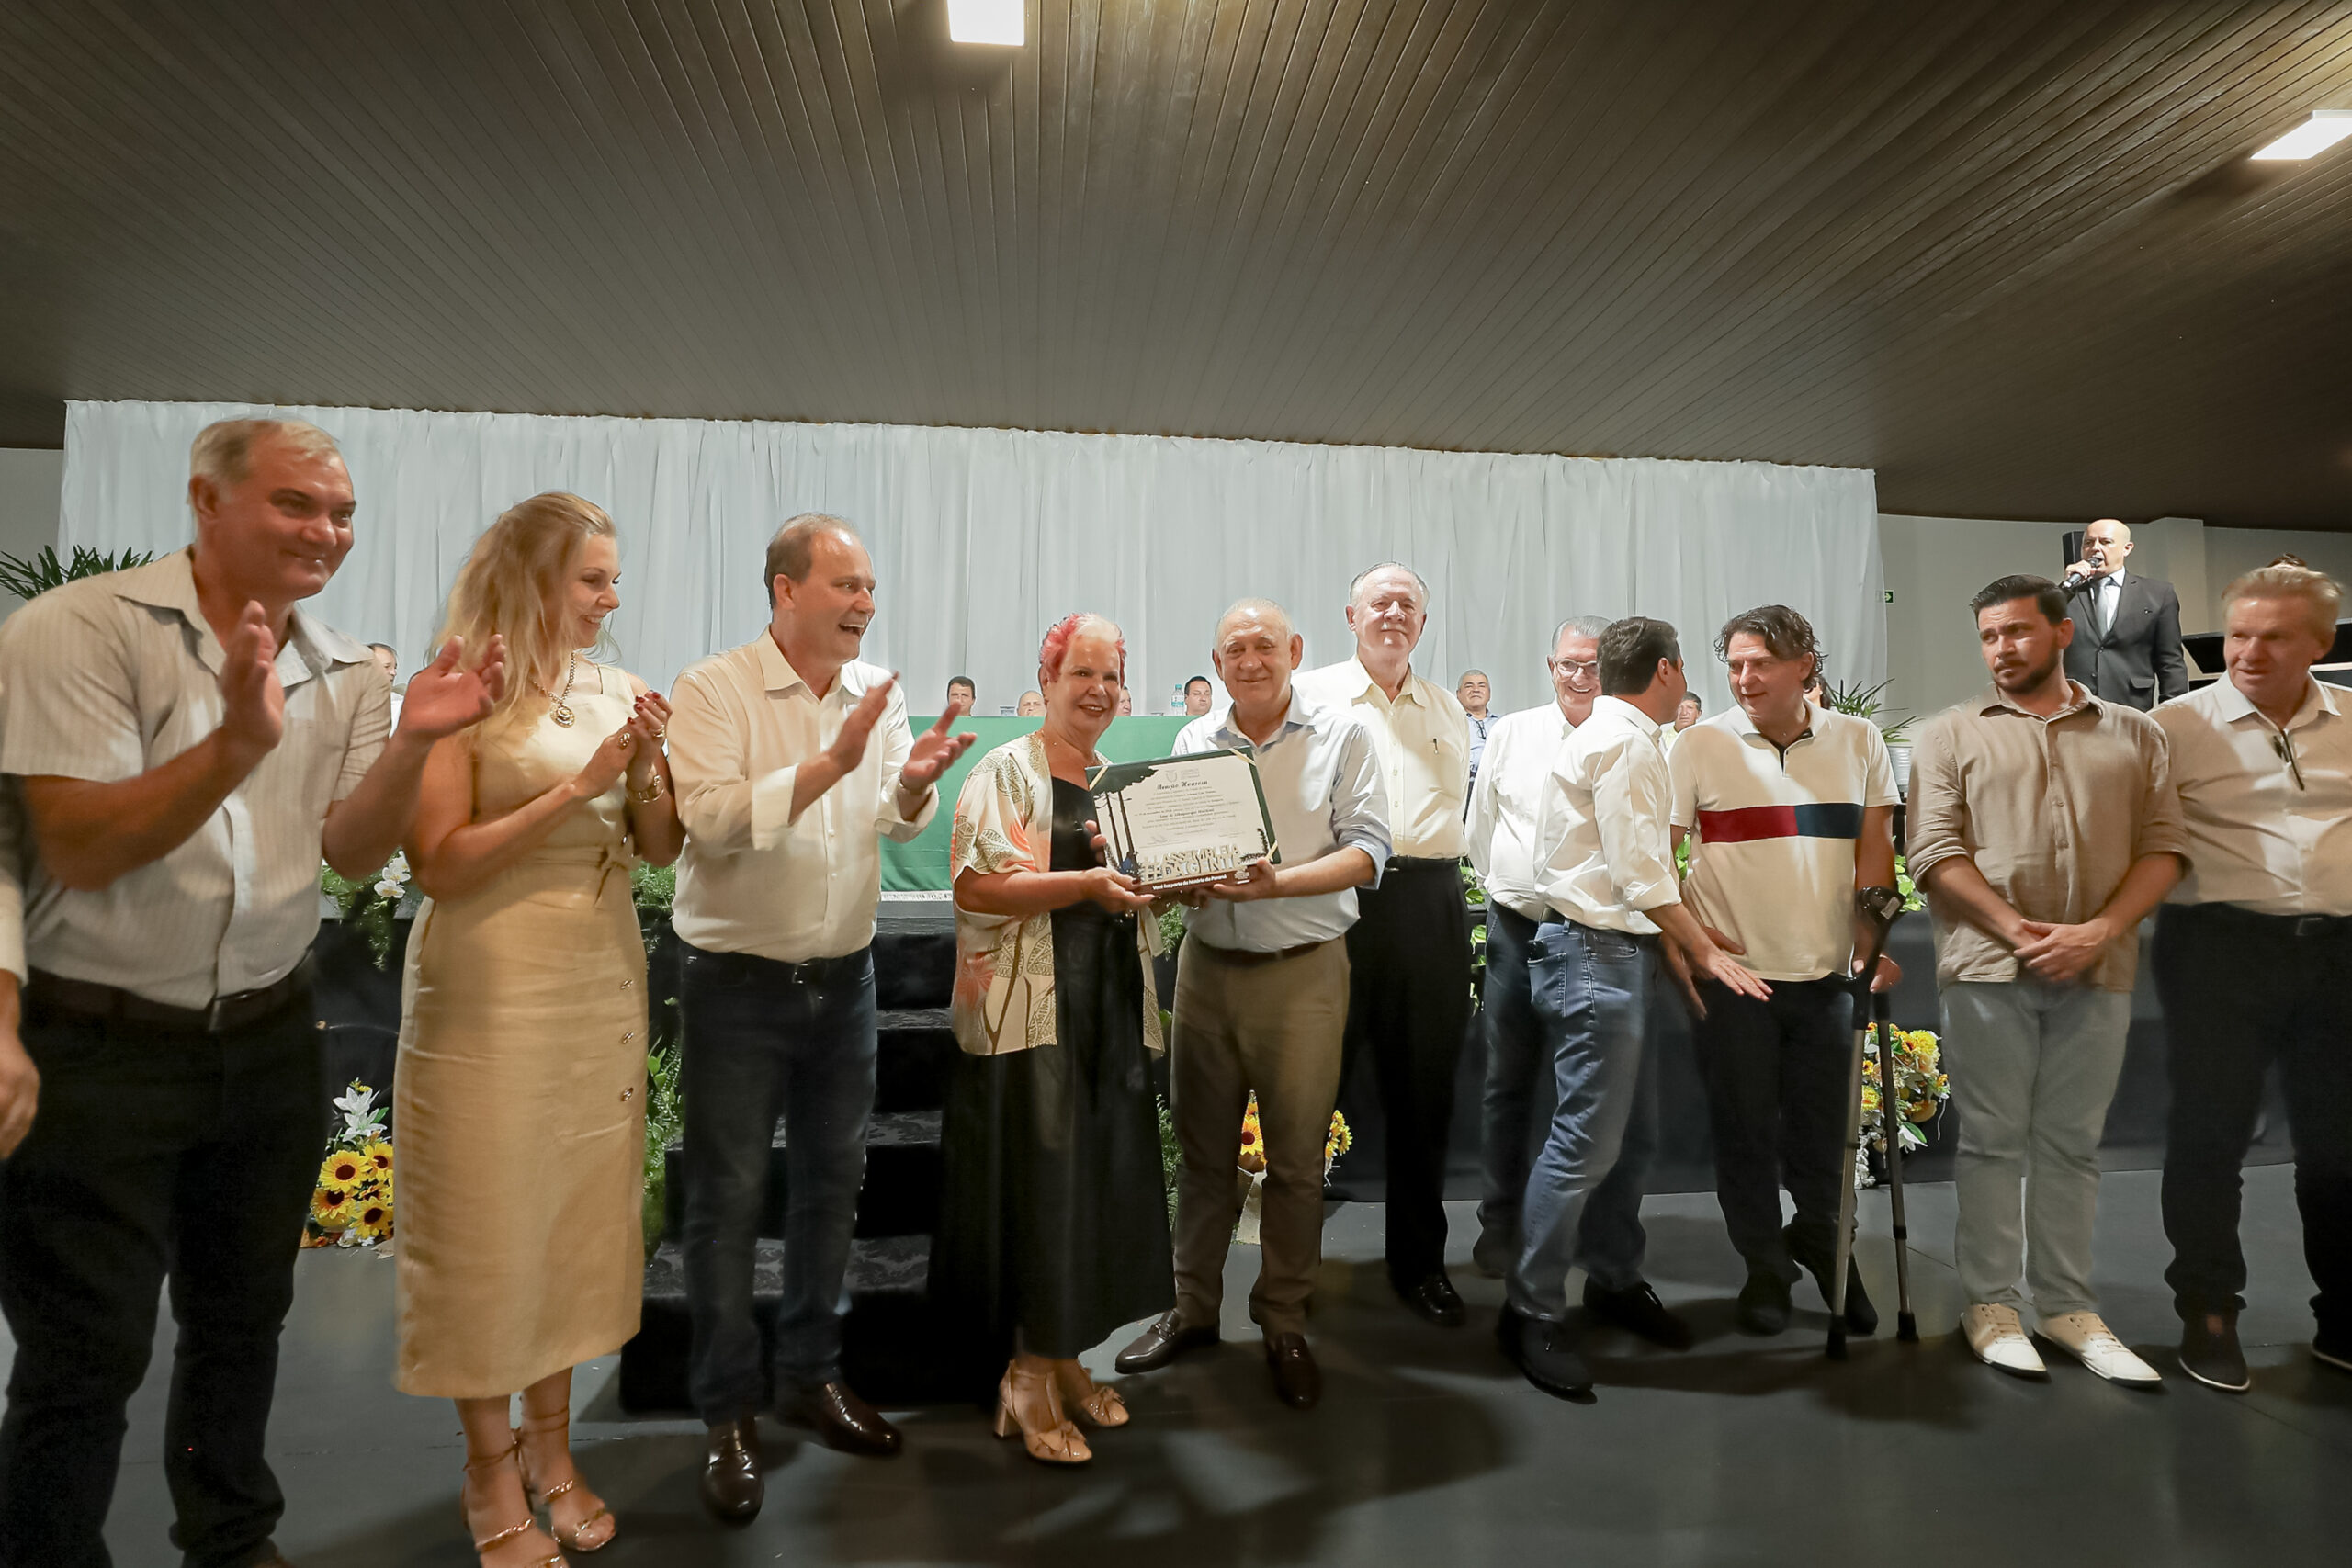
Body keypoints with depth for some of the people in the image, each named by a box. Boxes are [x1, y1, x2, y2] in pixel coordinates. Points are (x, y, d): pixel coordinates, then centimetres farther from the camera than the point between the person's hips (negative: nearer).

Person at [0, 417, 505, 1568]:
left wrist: (412, 740, -19)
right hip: (95, 1048, -5)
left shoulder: (344, 673, 3)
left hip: (267, 1038, 5)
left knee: (243, 1314, 20)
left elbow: (354, 854, -3)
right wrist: (237, 743, -32)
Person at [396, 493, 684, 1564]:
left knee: (583, 1213, 13)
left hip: (602, 983, 5)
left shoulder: (617, 691, 6)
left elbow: (662, 848, 8)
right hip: (491, 992, -5)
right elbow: (439, 864, -14)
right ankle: (491, 1473, 24)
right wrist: (576, 786, -18)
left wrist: (643, 771, -10)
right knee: (488, 1223, 6)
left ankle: (550, 1443, 31)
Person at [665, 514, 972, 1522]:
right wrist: (831, 760, -27)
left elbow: (899, 823, 7)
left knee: (831, 1182, 15)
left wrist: (914, 783, -15)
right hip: (739, 982, -5)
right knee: (729, 1196, 5)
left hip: (843, 976, 5)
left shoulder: (880, 692, 4)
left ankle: (811, 1374, 34)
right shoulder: (713, 690, -11)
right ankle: (729, 1415, 21)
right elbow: (712, 819, -23)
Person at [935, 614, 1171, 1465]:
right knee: (1037, 1182, -3)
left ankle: (1064, 1355, 25)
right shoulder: (1006, 771, -4)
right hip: (1031, 1010, -6)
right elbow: (977, 885, -15)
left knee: (1101, 1179, 9)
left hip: (1112, 1007, 7)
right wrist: (1089, 883, -22)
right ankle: (1029, 1379, 13)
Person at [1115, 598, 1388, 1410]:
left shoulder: (1344, 735, -2)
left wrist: (1276, 883, -22)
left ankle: (1284, 1324, 23)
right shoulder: (1193, 740, 9)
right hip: (1207, 965, 3)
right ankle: (1193, 1308, 28)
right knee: (1202, 1148, 12)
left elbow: (1367, 851, -9)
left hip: (1303, 970, -3)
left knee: (1296, 1157, 6)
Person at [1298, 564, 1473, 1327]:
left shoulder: (1449, 711, 17)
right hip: (1337, 895, -4)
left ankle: (1419, 1260, 26)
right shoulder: (1312, 695, 4)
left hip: (1431, 902, 4)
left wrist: (1435, 875, 12)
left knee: (1424, 1087, 10)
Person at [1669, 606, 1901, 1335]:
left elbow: (1874, 848, 6)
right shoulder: (1700, 745, -4)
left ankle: (1820, 1239, 39)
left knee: (1824, 1129, 12)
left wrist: (1872, 939, -4)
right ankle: (1765, 1267, 26)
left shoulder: (1858, 740, 5)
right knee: (1745, 1130, 7)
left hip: (1826, 972, 2)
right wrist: (1691, 934, -10)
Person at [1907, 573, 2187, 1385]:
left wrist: (2097, 932, -11)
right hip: (1988, 967, -2)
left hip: (2097, 970, 2)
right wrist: (2019, 933, -12)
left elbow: (2163, 848, 4)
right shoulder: (1951, 734, 5)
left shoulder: (2134, 734, 11)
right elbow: (1937, 852, -3)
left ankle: (2067, 1305, 20)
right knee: (1992, 1141, 4)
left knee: (2071, 1143, 9)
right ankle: (1991, 1303, 14)